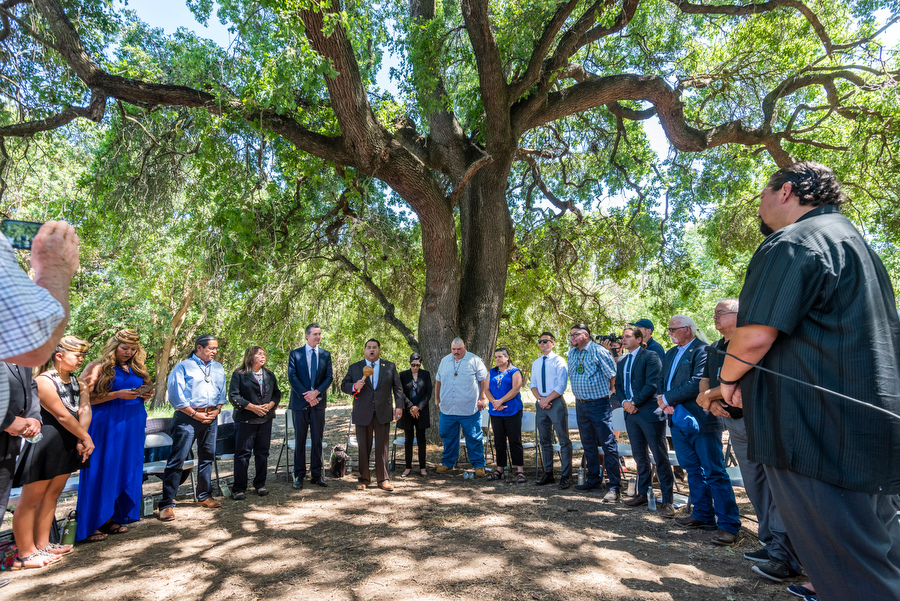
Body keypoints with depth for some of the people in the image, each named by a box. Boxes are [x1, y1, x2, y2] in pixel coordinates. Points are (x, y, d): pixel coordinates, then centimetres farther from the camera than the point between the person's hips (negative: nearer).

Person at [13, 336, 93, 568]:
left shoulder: (77, 382, 10)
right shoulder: (44, 381, -15)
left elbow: (84, 410, 1)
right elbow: (63, 416, -16)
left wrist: (81, 440, -11)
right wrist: (86, 438, -8)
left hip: (68, 444, 8)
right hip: (45, 444, -8)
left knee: (52, 494, 15)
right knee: (31, 498, 2)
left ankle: (42, 545, 26)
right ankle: (25, 554, 10)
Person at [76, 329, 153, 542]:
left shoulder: (137, 369, 12)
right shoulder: (97, 368, -4)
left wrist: (145, 395, 0)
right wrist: (118, 394, -19)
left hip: (133, 426, 6)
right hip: (105, 425, -5)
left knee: (126, 471, 8)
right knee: (101, 473, -1)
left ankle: (113, 518, 20)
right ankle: (91, 525, 10)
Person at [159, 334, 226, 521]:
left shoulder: (218, 368, 14)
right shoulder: (183, 367, -3)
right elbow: (175, 395, -8)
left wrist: (216, 410, -1)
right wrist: (194, 414, -11)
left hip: (210, 418, 6)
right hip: (187, 418, -5)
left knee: (207, 457, 13)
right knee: (177, 459, -7)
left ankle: (204, 496, 26)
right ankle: (167, 504, 2)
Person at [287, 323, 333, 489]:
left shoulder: (326, 355, 8)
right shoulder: (295, 354, 2)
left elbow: (329, 377, 2)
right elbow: (292, 377, -5)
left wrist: (316, 392, -12)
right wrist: (306, 395, -13)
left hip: (318, 402, 2)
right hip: (300, 402, -2)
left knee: (318, 439, 6)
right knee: (300, 440, 4)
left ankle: (316, 474, 15)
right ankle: (299, 475, 14)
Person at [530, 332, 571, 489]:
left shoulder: (559, 361, -3)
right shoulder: (536, 363, 15)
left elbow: (562, 385, -10)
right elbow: (533, 385, 13)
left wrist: (547, 399, -14)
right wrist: (540, 399, -5)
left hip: (556, 402, -6)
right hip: (541, 403, 6)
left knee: (564, 441, -3)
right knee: (545, 441, 10)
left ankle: (565, 476, 2)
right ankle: (548, 474, 18)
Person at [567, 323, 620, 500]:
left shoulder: (599, 351, -11)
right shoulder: (571, 354, 10)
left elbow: (613, 375, -8)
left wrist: (612, 395, -1)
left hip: (599, 404, -7)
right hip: (580, 405, 7)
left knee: (608, 444, -3)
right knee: (588, 444, 15)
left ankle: (614, 487, 3)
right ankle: (593, 480, 27)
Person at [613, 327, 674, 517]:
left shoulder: (650, 357, -6)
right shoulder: (622, 362, 18)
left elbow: (652, 384, -14)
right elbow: (618, 386, 15)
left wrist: (634, 402, -14)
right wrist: (624, 402, -3)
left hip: (650, 412, -7)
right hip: (631, 414, 7)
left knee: (660, 457, -2)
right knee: (640, 456, 15)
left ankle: (667, 500, 5)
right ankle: (643, 494, 25)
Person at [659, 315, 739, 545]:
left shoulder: (702, 350, -12)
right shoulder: (670, 354, 16)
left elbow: (697, 383, -22)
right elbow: (662, 380, 14)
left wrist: (668, 398, -15)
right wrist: (663, 400, -7)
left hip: (700, 420, -8)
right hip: (678, 420, 9)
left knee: (714, 472, -2)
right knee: (693, 471, 16)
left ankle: (728, 524, 6)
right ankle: (703, 515, 27)